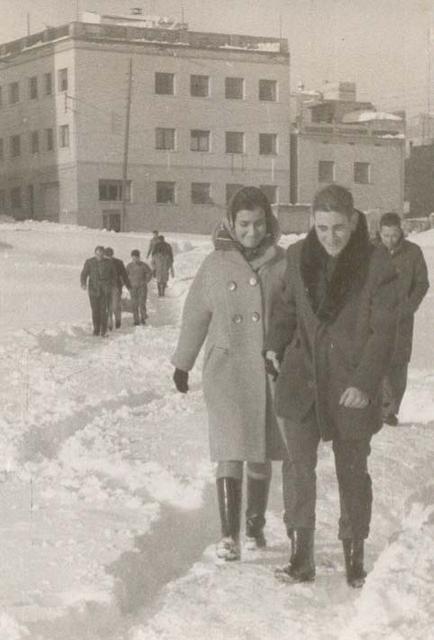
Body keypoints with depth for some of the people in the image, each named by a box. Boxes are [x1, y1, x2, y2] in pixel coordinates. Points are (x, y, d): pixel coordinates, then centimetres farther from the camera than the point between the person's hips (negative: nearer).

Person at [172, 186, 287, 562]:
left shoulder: (281, 263, 0)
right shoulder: (216, 264, 0)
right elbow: (196, 315, 9)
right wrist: (182, 364, 14)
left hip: (271, 372, 1)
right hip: (226, 371, -1)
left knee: (260, 454, 10)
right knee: (230, 452, -8)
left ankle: (255, 525, 26)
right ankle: (229, 535, -8)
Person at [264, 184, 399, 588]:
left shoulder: (377, 267, -11)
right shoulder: (299, 257, 0)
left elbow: (383, 331, -10)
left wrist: (364, 383, -17)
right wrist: (274, 346, -1)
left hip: (351, 388, -2)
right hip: (302, 381, 2)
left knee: (352, 471, 11)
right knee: (298, 465, -4)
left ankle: (354, 555, 26)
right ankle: (300, 557, 3)